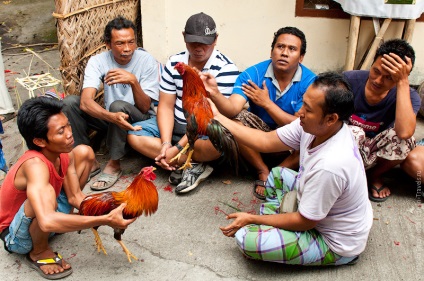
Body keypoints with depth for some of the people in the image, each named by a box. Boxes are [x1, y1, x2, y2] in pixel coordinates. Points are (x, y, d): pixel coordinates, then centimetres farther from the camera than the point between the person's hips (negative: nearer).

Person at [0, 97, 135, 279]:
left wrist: (106, 213, -26)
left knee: (84, 153, -3)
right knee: (47, 194, -42)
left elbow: (75, 196, -9)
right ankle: (39, 253, -10)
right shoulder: (35, 165, -38)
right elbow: (47, 222, -52)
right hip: (17, 237, -6)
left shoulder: (64, 154, -13)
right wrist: (105, 220, -49)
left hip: (42, 222, 7)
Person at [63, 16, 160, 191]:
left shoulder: (147, 61, -16)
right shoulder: (98, 61, -12)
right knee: (69, 102, -18)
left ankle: (114, 165, -17)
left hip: (141, 120, -3)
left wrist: (134, 82, -38)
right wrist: (112, 117, -46)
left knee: (118, 105, -35)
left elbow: (145, 107, -19)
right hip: (109, 118, 3)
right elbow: (85, 102, -27)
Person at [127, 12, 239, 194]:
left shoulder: (226, 69, -17)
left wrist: (178, 148, -25)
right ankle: (193, 165, -19)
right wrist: (165, 143, -18)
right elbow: (166, 106, -2)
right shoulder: (174, 63, 0)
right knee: (134, 135, -13)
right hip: (175, 125, 6)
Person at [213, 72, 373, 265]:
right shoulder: (316, 126, -15)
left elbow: (304, 222, -24)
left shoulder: (329, 165, -38)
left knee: (246, 238, -20)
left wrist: (253, 219, -13)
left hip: (335, 244, -8)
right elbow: (266, 141, -5)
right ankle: (270, 225, 11)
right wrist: (217, 117, -7)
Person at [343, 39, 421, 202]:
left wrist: (403, 82, -37)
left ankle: (375, 175, 3)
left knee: (404, 139, -30)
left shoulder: (408, 97, -17)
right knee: (355, 133, -35)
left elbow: (404, 132, -39)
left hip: (374, 154, 1)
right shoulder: (350, 80, -17)